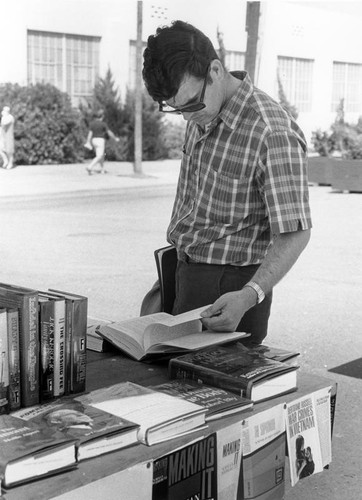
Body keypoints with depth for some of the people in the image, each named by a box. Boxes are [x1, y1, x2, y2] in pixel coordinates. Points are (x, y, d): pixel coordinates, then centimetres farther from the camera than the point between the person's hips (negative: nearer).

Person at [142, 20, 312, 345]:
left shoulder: (273, 135, -24)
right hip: (183, 270, 8)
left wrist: (249, 296, -39)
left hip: (229, 285, -8)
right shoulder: (202, 114, 3)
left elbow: (294, 233, -26)